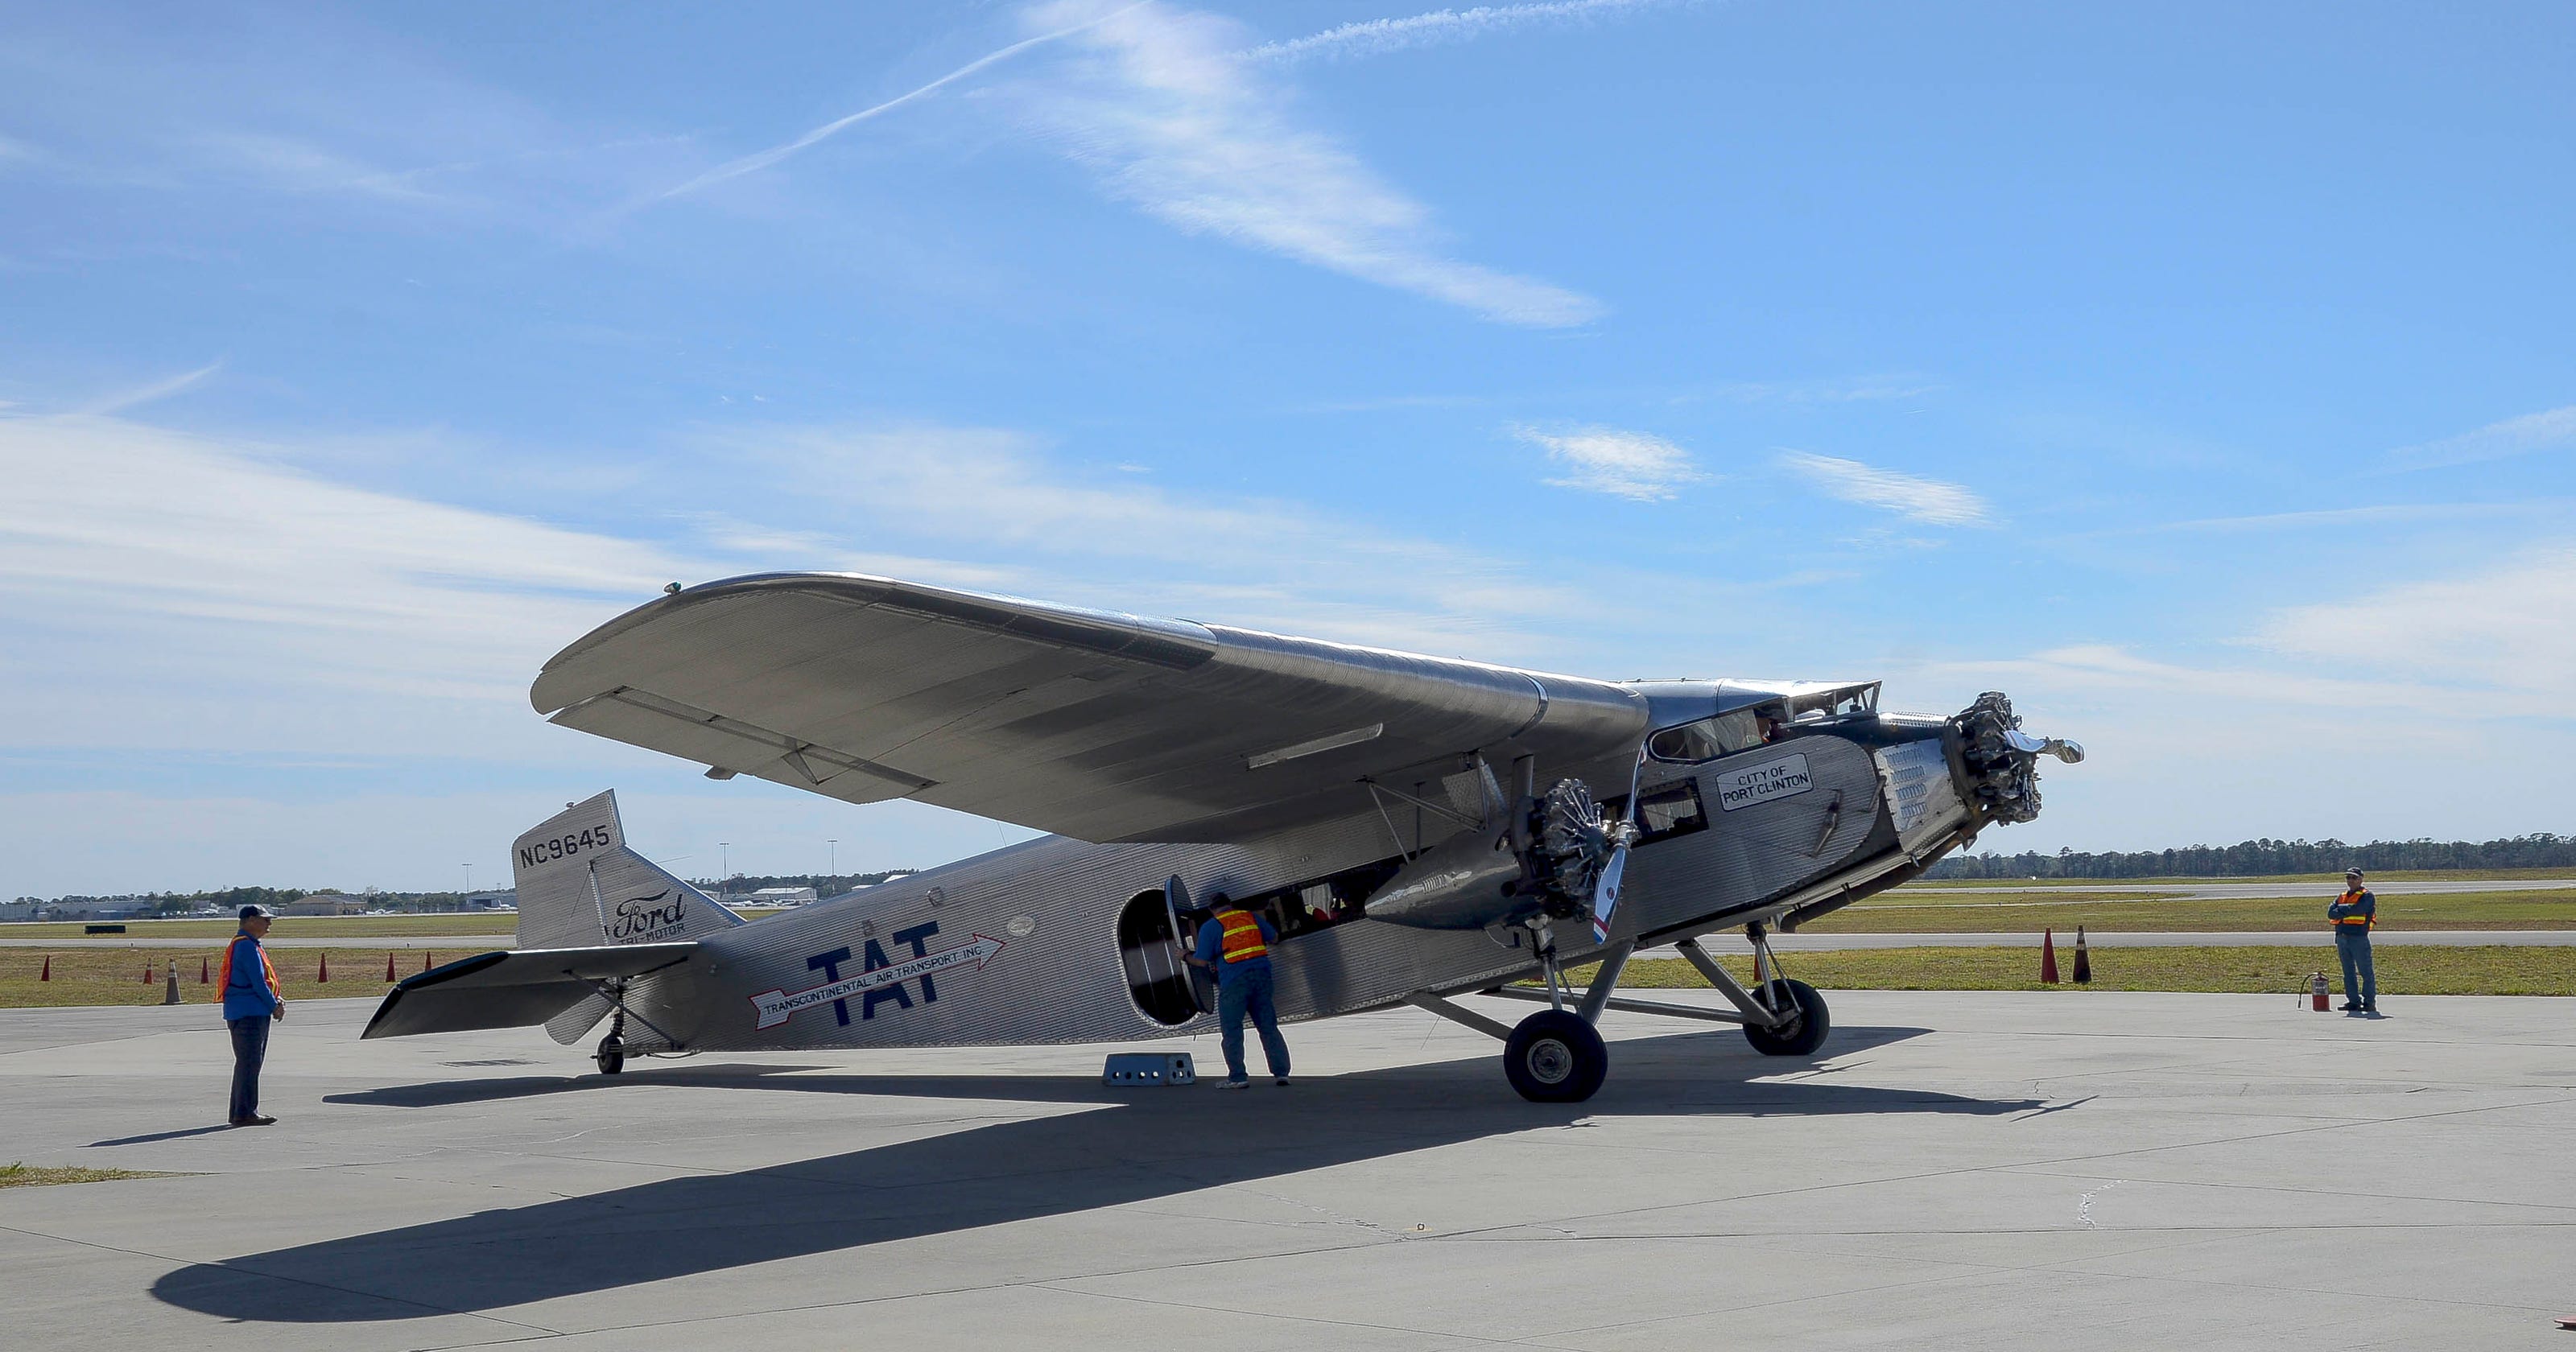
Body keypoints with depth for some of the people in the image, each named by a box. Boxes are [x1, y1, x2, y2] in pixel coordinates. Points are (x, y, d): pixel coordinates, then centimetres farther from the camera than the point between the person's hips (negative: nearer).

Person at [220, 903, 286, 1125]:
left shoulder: (252, 945, 19)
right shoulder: (246, 947, -15)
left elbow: (261, 980, 21)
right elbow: (258, 982, -18)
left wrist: (276, 1000, 6)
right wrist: (274, 1006, -9)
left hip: (254, 1013, 11)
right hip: (248, 1013, -11)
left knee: (247, 1063, 15)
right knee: (249, 1064, -9)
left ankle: (240, 1112, 22)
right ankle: (245, 1113, -7)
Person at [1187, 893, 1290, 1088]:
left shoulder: (1210, 927, 1)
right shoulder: (1251, 917, 14)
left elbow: (1202, 961, -1)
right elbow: (1274, 938, 24)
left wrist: (1186, 957, 18)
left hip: (1234, 981, -4)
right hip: (1261, 975, 4)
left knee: (1232, 1031, 3)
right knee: (1269, 1027, 9)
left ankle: (1238, 1077, -1)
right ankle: (1281, 1072, 7)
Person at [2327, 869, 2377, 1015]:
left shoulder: (2367, 896, -2)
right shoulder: (2342, 897, 18)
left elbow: (2357, 909, -20)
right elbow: (2331, 913, 5)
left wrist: (2342, 909, -5)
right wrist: (2347, 911, -10)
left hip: (2359, 937, -7)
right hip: (2342, 937, 7)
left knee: (2365, 971, -5)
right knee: (2348, 972, 9)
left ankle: (2369, 1002, -2)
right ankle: (2354, 1001, 14)